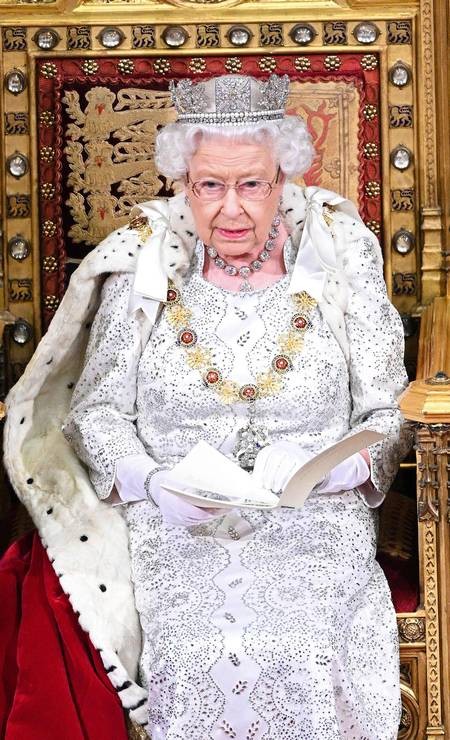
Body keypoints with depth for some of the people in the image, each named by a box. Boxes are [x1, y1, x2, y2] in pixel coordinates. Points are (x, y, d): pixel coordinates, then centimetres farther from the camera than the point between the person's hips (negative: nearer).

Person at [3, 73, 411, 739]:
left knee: (305, 676, -24)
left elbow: (392, 416, 5)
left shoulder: (340, 264, 3)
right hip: (180, 539, 0)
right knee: (205, 668, -25)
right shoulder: (145, 267, 4)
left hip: (317, 536, 0)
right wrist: (155, 486, -14)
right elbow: (95, 410, 5)